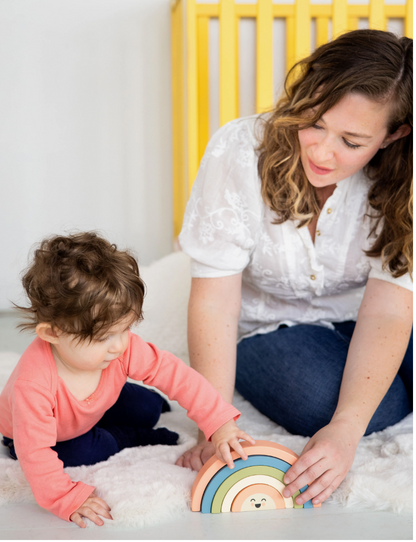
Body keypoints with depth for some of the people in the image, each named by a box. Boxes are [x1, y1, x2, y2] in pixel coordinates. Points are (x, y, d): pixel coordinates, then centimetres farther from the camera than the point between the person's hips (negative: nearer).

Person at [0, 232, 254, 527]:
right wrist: (68, 499, -45)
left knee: (148, 409, 1)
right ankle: (135, 437, 1)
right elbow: (35, 452, -43)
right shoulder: (33, 382, -48)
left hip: (96, 406, 5)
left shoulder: (123, 346, -33)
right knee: (90, 452, -26)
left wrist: (219, 422, -37)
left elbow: (174, 372, -30)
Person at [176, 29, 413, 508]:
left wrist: (346, 430, -39)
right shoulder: (239, 151, -25)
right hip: (266, 322, -2)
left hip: (354, 316, 2)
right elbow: (215, 301, -24)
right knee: (322, 401, -30)